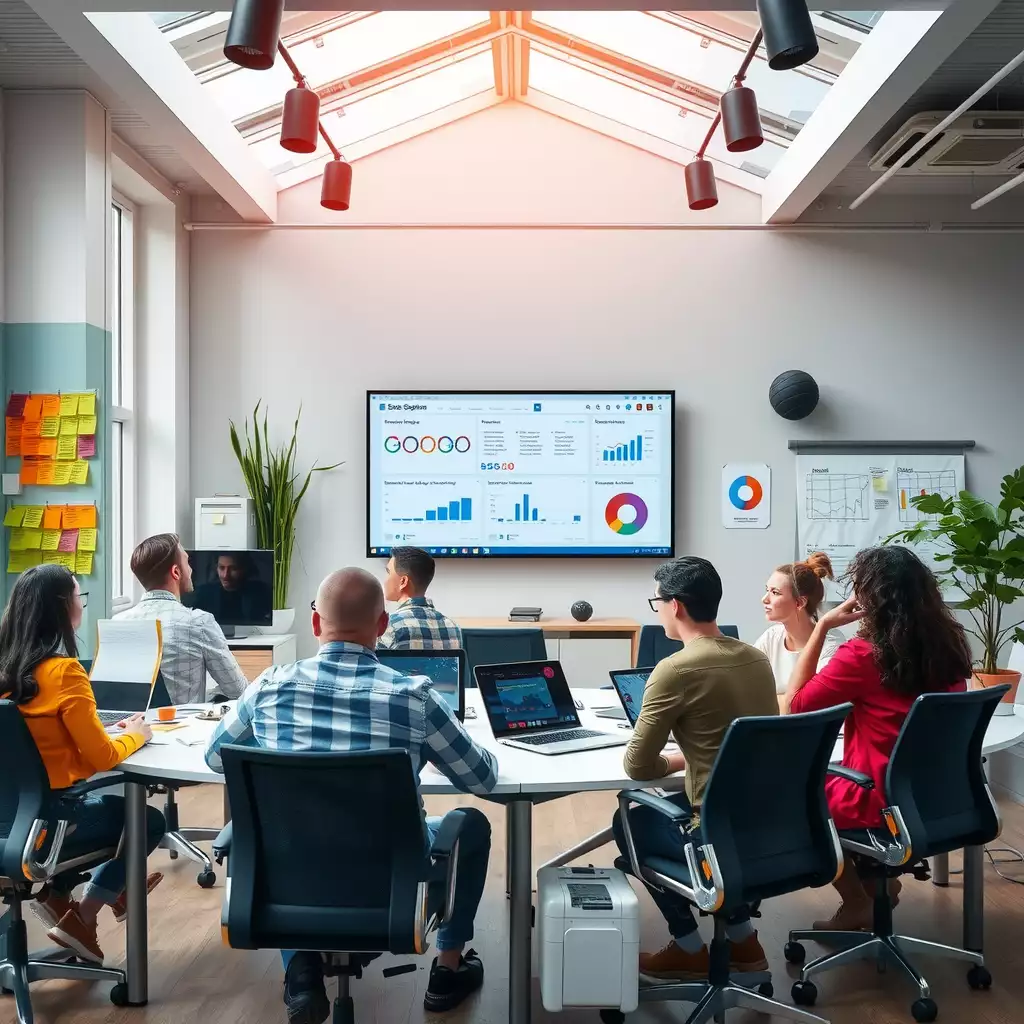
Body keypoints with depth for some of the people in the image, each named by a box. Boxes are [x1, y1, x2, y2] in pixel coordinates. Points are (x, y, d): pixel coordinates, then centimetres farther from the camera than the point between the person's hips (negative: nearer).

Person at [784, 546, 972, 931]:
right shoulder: (949, 646, -4)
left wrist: (821, 626, -10)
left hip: (882, 802, -7)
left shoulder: (862, 655, -23)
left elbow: (795, 703, -10)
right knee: (831, 777, 30)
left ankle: (856, 902, 24)